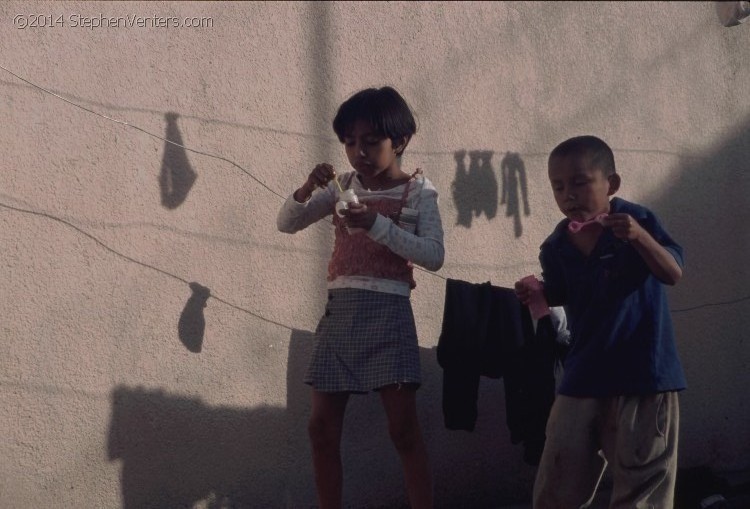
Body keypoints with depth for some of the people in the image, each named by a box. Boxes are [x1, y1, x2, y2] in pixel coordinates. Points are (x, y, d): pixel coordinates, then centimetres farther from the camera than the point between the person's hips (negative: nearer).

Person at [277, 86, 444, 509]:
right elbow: (287, 224, 9)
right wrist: (307, 190, -11)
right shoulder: (343, 186, 10)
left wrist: (378, 225, -20)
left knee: (404, 427, -6)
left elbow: (434, 256, -12)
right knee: (322, 426, 3)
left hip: (388, 311, -4)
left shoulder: (418, 191, -1)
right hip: (341, 310, 4)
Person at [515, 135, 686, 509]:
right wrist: (534, 294, -5)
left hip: (643, 374, -4)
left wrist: (639, 237, -32)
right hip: (583, 376, 4)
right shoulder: (557, 246, 0)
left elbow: (673, 274, -17)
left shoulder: (637, 221, -11)